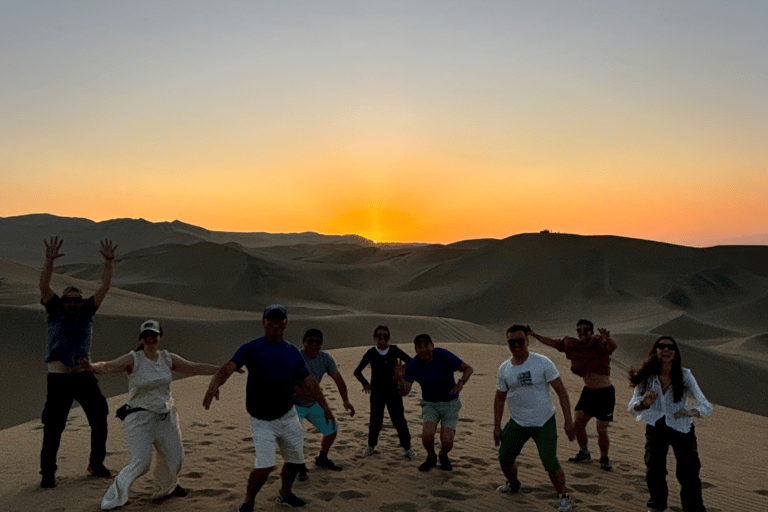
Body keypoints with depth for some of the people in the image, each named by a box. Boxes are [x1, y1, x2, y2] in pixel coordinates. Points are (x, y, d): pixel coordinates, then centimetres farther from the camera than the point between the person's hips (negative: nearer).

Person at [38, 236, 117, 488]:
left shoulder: (87, 312, 6)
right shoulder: (55, 311, 2)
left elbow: (105, 287, -1)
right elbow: (44, 286, -12)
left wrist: (109, 261, -10)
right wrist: (50, 260, -25)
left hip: (84, 375, 3)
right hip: (58, 377, -3)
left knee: (99, 420, 7)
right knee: (53, 427, -1)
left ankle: (96, 463, 26)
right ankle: (47, 472, 16)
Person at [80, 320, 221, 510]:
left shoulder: (168, 359, 2)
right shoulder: (133, 360, -12)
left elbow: (195, 368, 9)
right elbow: (109, 366, -27)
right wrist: (93, 366, -50)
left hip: (164, 415, 5)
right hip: (139, 417, -5)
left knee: (174, 456, 11)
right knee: (141, 462, -12)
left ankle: (169, 486, 41)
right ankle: (114, 495, 10)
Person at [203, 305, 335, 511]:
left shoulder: (293, 352, 7)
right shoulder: (251, 348, -6)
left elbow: (310, 381, 10)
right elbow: (229, 367, -21)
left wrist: (325, 407, 5)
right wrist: (214, 384, -42)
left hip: (288, 416, 5)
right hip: (262, 420, -5)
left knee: (295, 459, 14)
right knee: (265, 465, -13)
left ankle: (285, 494, 40)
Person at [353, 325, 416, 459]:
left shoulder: (394, 350, -4)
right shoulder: (371, 353, -4)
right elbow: (357, 371, 0)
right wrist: (365, 383, -8)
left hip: (393, 391, 0)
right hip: (377, 392, 0)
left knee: (399, 420, 1)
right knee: (375, 421, 4)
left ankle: (407, 446, 18)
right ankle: (371, 445, 28)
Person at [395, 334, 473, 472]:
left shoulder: (443, 356, -20)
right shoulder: (413, 365, -14)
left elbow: (468, 369, -12)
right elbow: (404, 392, -18)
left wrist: (461, 382, -32)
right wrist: (400, 378, -39)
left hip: (450, 403, -1)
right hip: (430, 404, 1)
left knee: (447, 442, -13)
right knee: (427, 436, -22)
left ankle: (443, 456, 26)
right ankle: (431, 457, 14)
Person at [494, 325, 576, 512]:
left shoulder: (542, 363, -12)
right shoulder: (504, 369, 0)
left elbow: (561, 391, -10)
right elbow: (500, 399, 10)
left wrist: (568, 420, -15)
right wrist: (496, 426, 9)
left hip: (544, 422, -4)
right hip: (517, 423, 4)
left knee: (550, 462, -13)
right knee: (504, 458, 9)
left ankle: (563, 496, 12)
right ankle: (513, 484, 40)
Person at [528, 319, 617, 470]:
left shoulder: (599, 343, -16)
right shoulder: (572, 345, 1)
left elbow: (612, 347, -37)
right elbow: (553, 343, 13)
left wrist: (607, 339, -59)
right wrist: (534, 334, 13)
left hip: (605, 393, -6)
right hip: (588, 391, 6)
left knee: (602, 430, -3)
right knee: (577, 424, 6)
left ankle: (604, 458, 23)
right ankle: (584, 453, 29)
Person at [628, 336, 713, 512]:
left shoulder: (684, 376, -18)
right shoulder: (647, 376, -16)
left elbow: (707, 407, -21)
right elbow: (632, 407, -18)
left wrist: (690, 412, -42)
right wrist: (644, 404, -40)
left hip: (682, 429, -1)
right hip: (655, 428, 1)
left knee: (688, 474, -4)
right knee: (654, 470, 3)